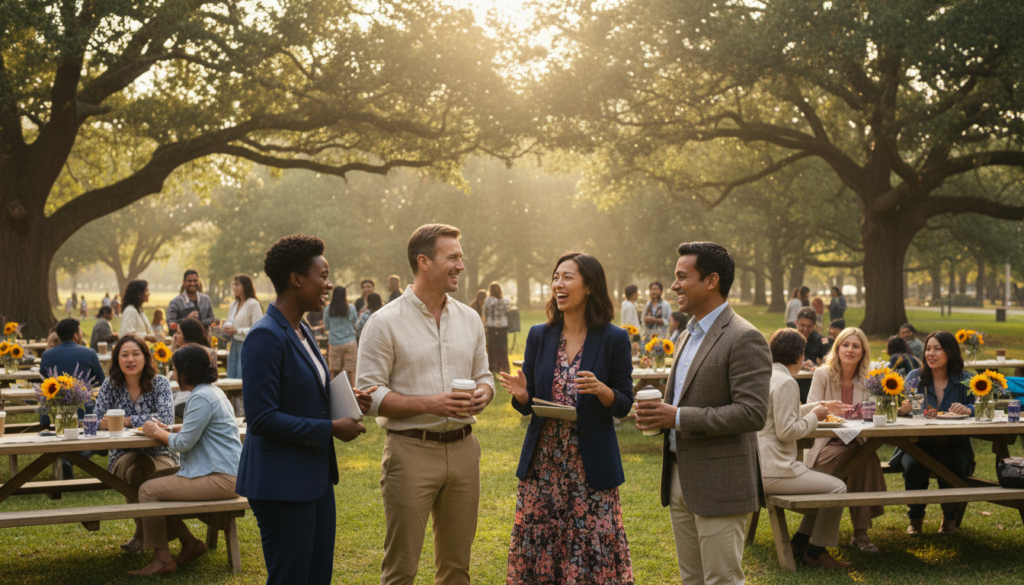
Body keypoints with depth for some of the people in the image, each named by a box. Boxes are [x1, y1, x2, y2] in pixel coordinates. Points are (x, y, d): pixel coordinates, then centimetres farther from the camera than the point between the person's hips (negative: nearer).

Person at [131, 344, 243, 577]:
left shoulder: (202, 398, -17)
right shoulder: (213, 391, 15)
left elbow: (184, 443, -17)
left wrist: (157, 433, 0)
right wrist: (170, 428, 13)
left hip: (219, 479, -11)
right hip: (222, 472, 11)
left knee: (148, 490, -13)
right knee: (157, 486, 15)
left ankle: (163, 559, -5)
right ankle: (190, 543, 18)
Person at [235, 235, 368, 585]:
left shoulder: (303, 333, 12)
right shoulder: (266, 336, -17)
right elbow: (261, 418, -22)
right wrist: (331, 428, -17)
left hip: (315, 477, 9)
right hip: (281, 482, -9)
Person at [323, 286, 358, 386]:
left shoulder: (328, 309, -2)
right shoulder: (351, 308, -3)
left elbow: (325, 325, 8)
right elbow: (356, 323, 9)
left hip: (334, 343, 1)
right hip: (349, 342, -1)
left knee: (334, 370, 6)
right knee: (351, 369, 1)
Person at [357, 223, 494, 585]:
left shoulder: (469, 319, 11)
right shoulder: (385, 323, -7)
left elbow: (483, 376, 19)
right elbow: (369, 395, -10)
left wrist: (483, 394, -5)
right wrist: (430, 404, -20)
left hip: (463, 449, 5)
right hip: (411, 450, -5)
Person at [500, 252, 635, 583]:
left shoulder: (613, 339, -2)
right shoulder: (539, 336, 6)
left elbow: (624, 405, 0)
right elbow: (527, 405, 9)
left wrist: (601, 390, -20)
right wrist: (520, 394, -13)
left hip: (591, 464, -3)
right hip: (543, 461, 3)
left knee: (594, 555, -2)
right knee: (538, 549, 4)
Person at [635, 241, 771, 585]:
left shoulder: (744, 339, -14)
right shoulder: (689, 336, 15)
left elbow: (753, 412, -22)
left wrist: (679, 418, -22)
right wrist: (660, 413, 3)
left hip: (718, 485, -9)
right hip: (680, 478, 9)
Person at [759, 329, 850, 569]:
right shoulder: (785, 382, -16)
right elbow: (786, 431, -21)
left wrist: (815, 407, 29)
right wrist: (814, 416, -5)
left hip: (759, 467, 11)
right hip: (774, 472, -11)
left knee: (826, 484, 21)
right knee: (837, 488, -5)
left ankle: (799, 543, 22)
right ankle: (815, 553, 5)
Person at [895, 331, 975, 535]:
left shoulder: (964, 380, 5)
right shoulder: (914, 377, 6)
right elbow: (901, 409, -3)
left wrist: (968, 409, -32)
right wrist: (903, 409, -28)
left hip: (953, 444, 0)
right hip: (917, 443, 0)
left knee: (952, 467, -31)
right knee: (914, 466, -31)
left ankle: (950, 518, -1)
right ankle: (916, 518, -5)